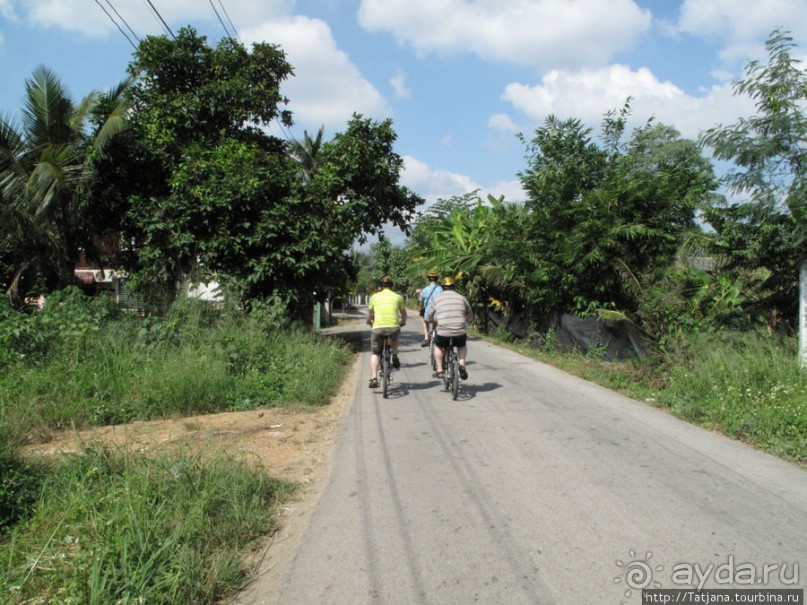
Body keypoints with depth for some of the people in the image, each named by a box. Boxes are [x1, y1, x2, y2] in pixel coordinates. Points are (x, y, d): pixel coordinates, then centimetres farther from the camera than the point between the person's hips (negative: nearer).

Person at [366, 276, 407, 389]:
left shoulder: (374, 297, 13)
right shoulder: (398, 297, 13)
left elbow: (369, 314, 24)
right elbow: (403, 313, 24)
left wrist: (369, 321, 45)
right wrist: (403, 322, 44)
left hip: (378, 328, 0)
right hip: (394, 327, 0)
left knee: (375, 353, 14)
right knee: (395, 337, 36)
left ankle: (374, 378, 2)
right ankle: (394, 355, 16)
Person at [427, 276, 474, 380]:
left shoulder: (437, 298, 9)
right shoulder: (462, 298, 12)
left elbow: (429, 317, 16)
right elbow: (470, 316, 22)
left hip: (443, 333, -1)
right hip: (460, 333, 1)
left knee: (438, 346, 30)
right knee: (462, 346, 33)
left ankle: (439, 370, 23)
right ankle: (462, 364, 9)